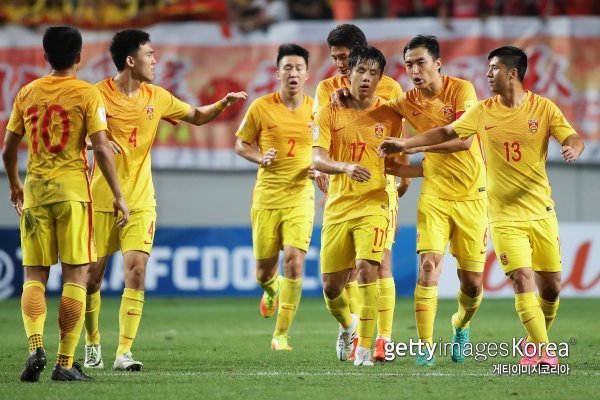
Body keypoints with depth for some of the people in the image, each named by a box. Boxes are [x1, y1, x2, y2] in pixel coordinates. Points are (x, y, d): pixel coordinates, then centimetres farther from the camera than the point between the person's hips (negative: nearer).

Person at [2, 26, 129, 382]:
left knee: (35, 276, 8)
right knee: (76, 275, 3)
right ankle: (65, 363, 0)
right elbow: (101, 147, -10)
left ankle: (35, 345, -14)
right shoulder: (88, 94, -3)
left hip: (34, 191, 3)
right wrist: (118, 195, -4)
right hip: (73, 189, -3)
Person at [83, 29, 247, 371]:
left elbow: (197, 116, 20)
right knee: (92, 275, 3)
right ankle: (93, 344, 24)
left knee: (137, 270, -12)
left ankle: (124, 351, -10)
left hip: (140, 201, 2)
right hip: (101, 199, -2)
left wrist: (224, 103, 2)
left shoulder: (156, 97, 5)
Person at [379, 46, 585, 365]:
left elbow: (573, 138, -9)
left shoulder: (543, 108, -1)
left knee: (550, 286, 4)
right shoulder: (483, 112, 5)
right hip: (504, 215, 0)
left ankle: (536, 344, 26)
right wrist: (406, 144, 8)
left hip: (541, 210, 0)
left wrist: (573, 148, -32)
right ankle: (542, 353, -13)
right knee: (522, 279, -15)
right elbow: (446, 133, 13)